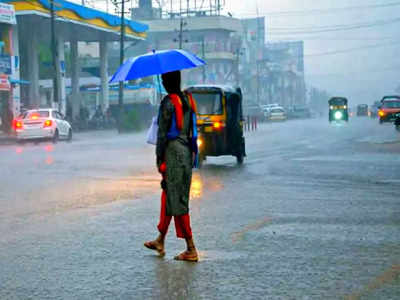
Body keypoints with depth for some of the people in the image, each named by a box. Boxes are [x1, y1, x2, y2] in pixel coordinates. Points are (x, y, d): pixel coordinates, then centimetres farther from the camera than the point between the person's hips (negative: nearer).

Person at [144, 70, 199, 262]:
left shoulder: (168, 103, -13)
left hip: (173, 151, -8)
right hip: (187, 152, 8)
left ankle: (191, 250, -5)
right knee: (168, 196, 18)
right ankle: (160, 241, 29)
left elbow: (162, 133, -14)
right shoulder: (188, 100, 10)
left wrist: (159, 158, -8)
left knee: (177, 202, -4)